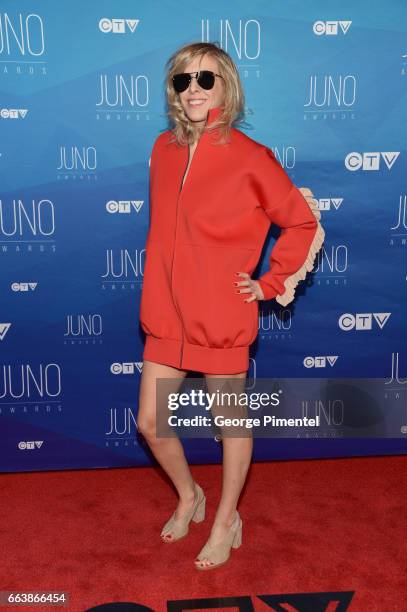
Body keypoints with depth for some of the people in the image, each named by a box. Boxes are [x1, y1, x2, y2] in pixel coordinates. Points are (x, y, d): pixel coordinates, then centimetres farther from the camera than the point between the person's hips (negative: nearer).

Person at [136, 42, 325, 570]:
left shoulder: (250, 158, -11)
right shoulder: (164, 149, 5)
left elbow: (304, 224, -5)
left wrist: (270, 284, -5)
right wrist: (163, 289, 12)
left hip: (223, 318, -5)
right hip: (167, 315, 6)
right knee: (150, 423, 11)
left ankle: (226, 521, 34)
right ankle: (188, 497, 40)